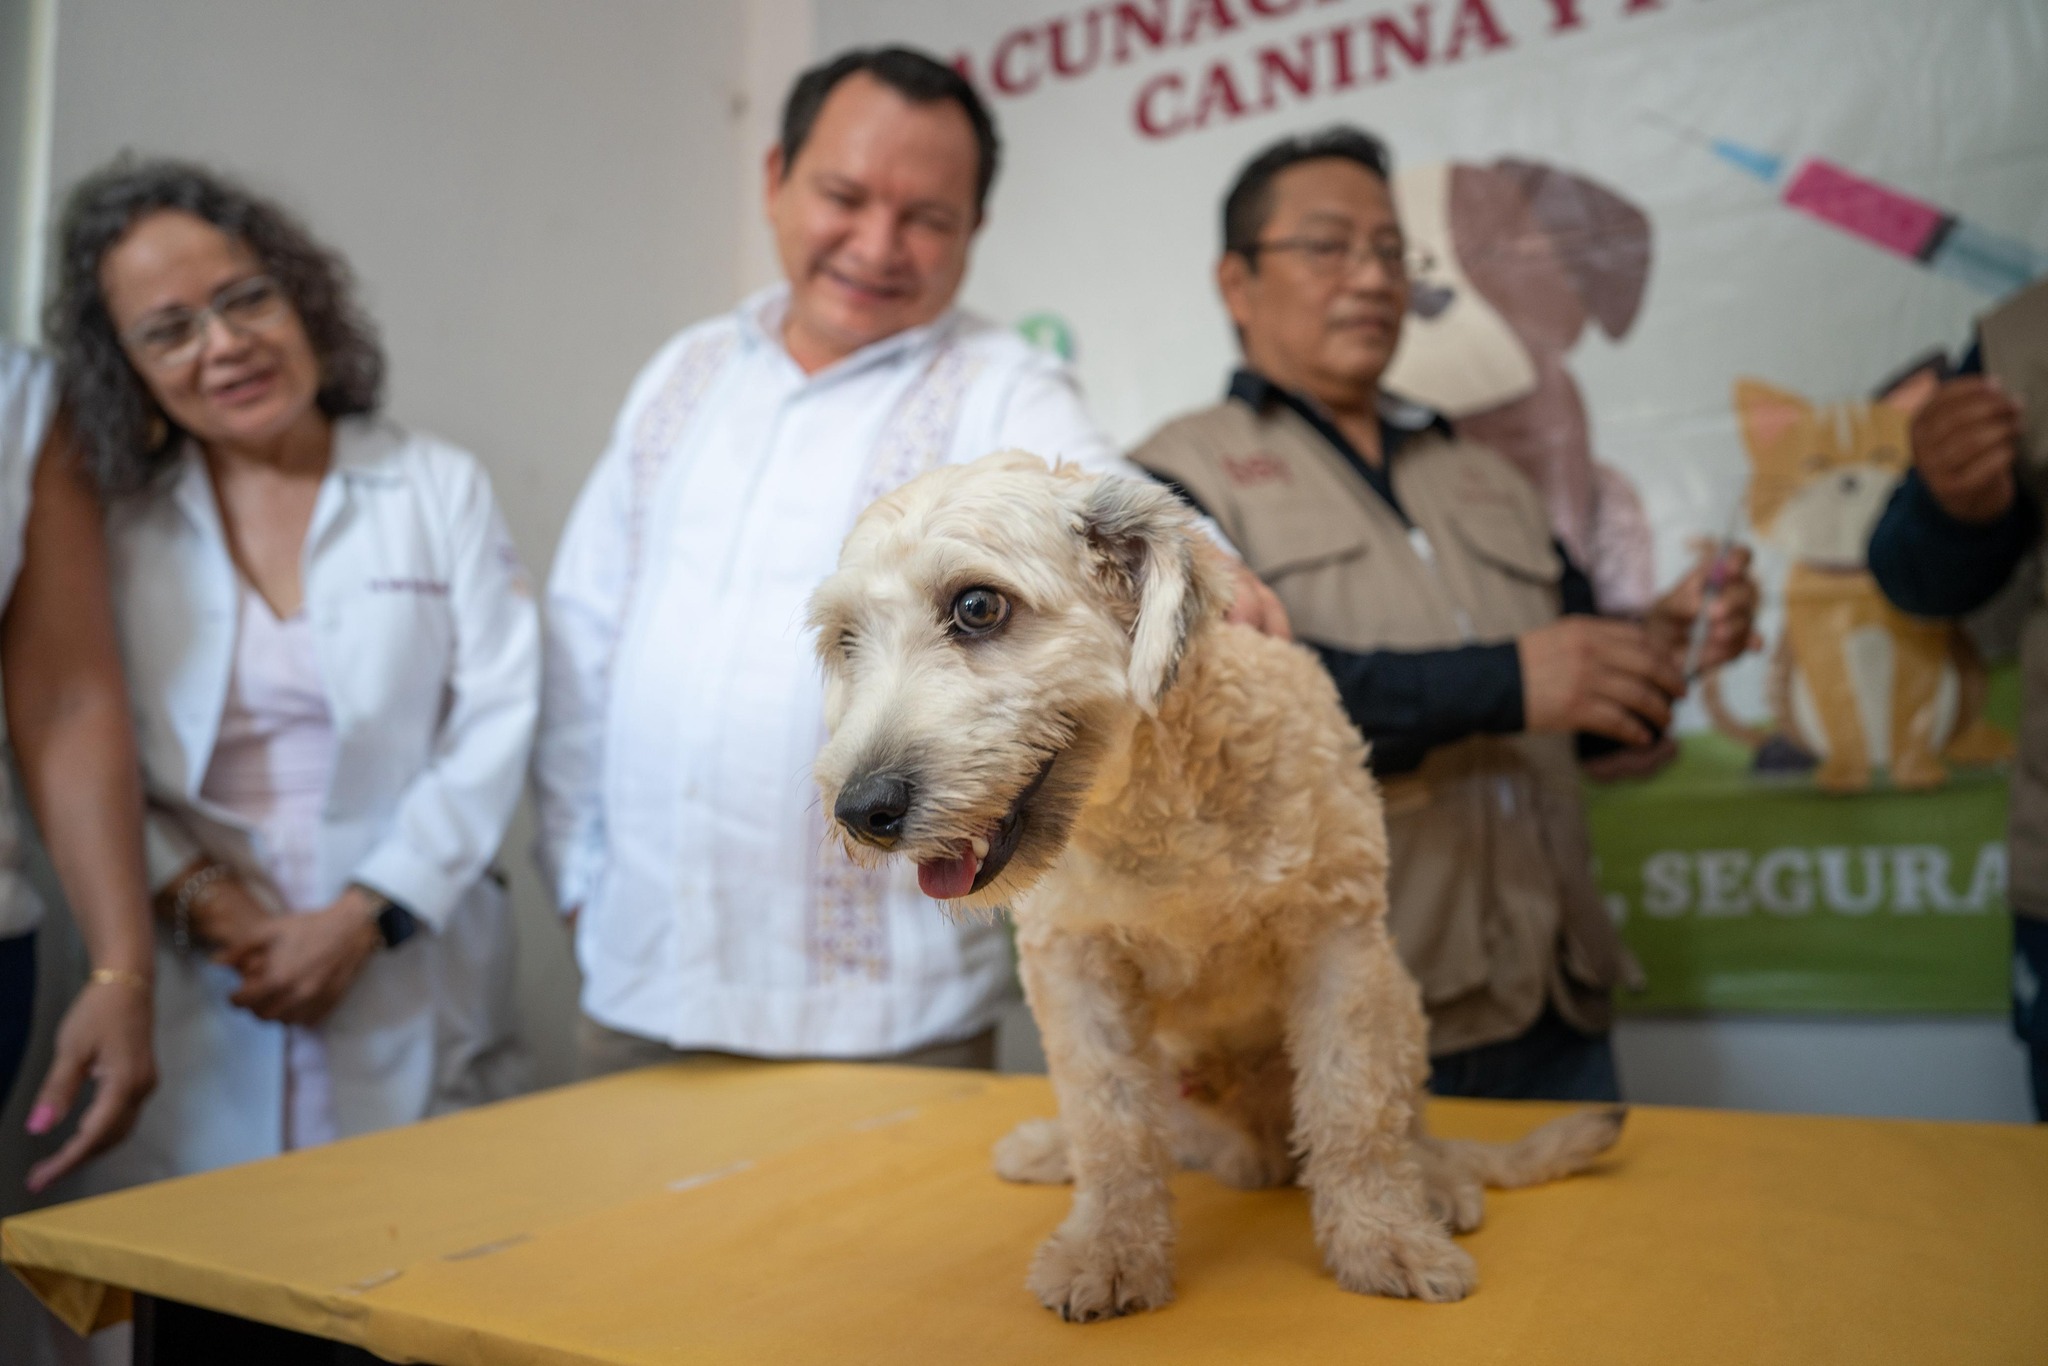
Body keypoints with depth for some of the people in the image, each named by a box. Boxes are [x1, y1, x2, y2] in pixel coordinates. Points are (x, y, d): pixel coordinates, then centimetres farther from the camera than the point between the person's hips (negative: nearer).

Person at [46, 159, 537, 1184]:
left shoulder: (440, 488, 3)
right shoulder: (114, 522, 7)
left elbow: (496, 721, -4)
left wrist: (362, 918, -10)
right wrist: (200, 897, -11)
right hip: (190, 995, 1)